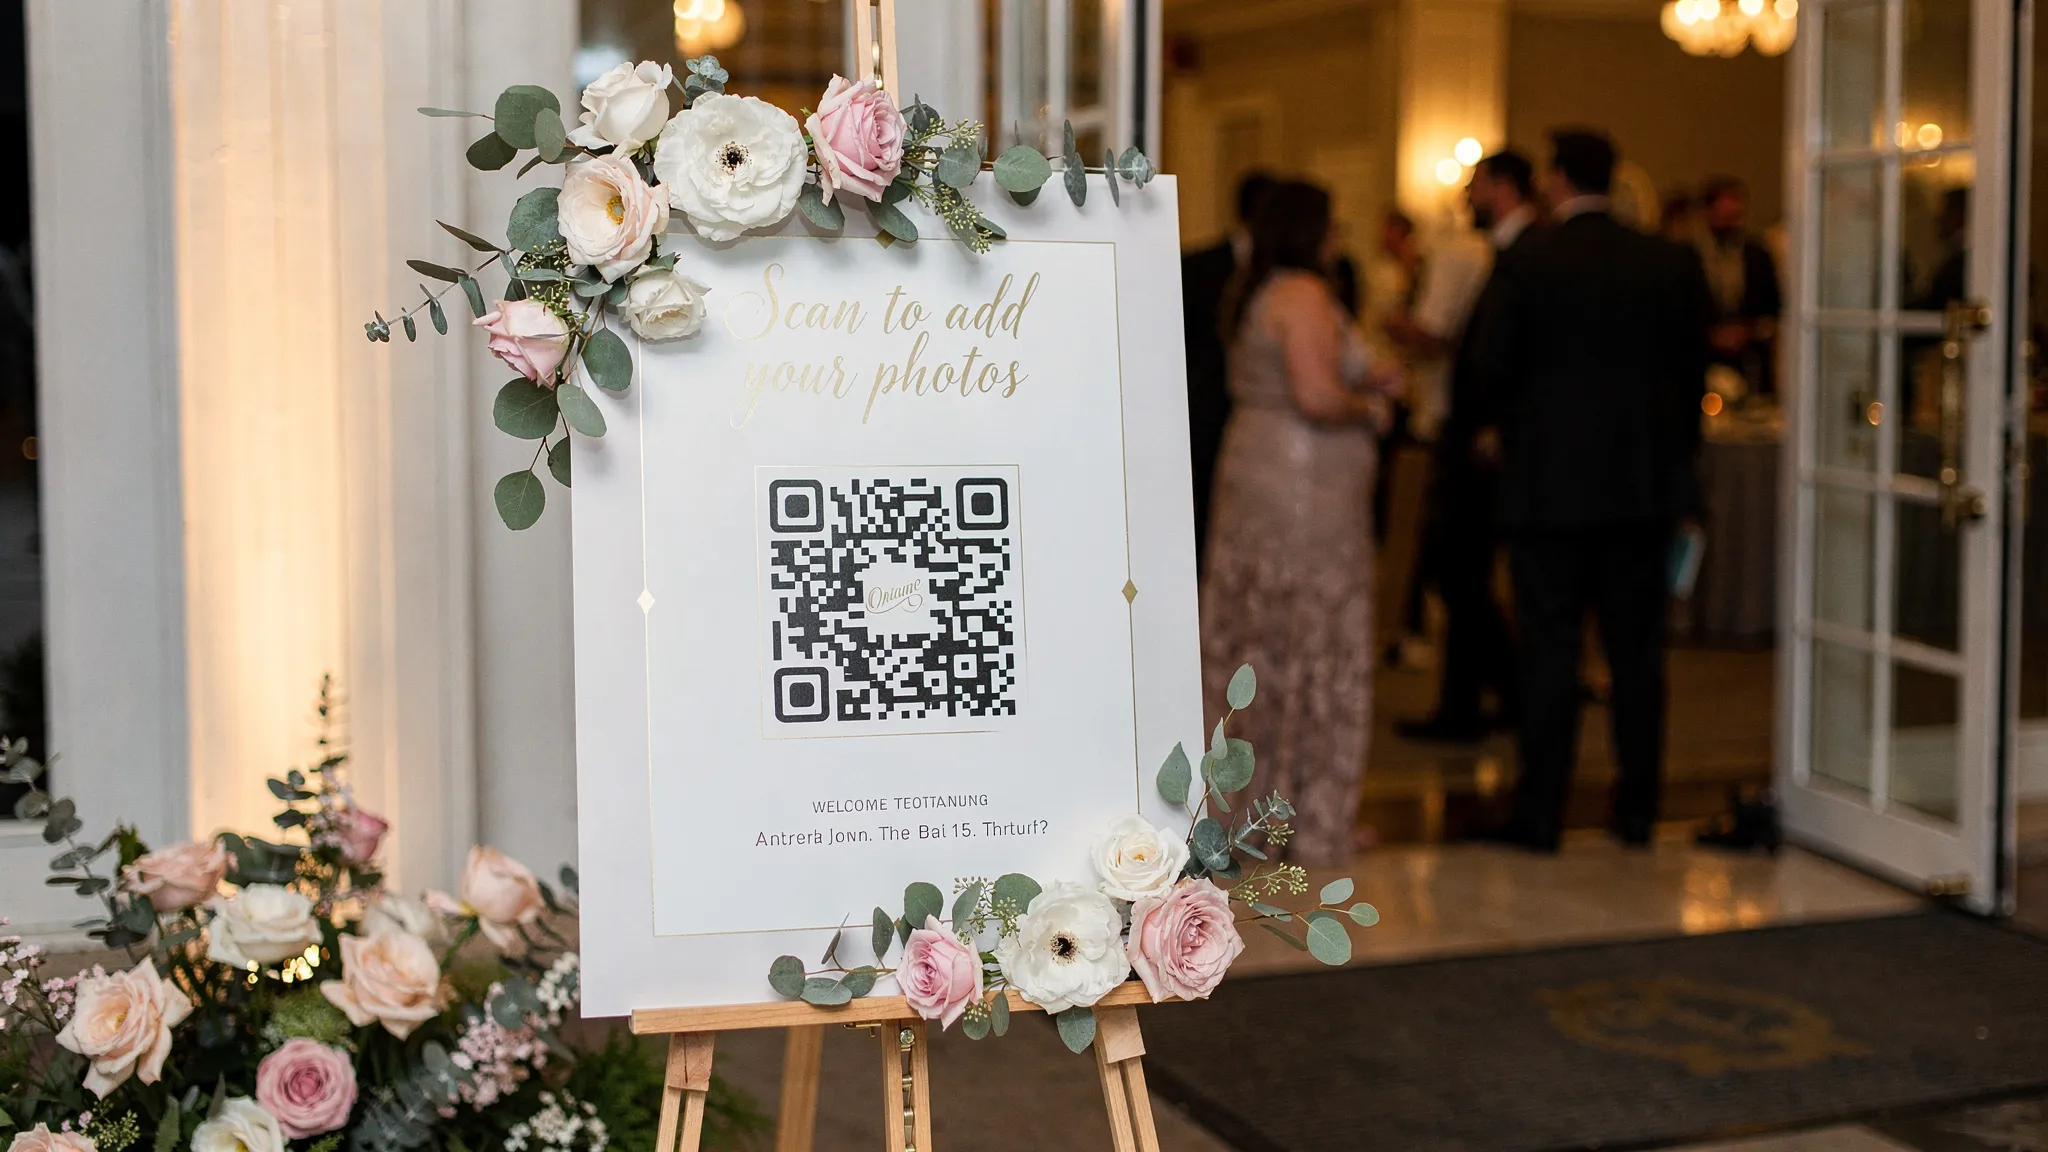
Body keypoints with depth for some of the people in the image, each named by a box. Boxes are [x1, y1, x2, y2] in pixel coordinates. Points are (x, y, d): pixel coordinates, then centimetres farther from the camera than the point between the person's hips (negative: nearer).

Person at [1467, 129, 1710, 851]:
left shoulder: (1530, 263, -9)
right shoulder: (1672, 265, 3)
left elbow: (1492, 366, -6)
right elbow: (1692, 371, 7)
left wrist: (1505, 428, 14)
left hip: (1550, 481, -3)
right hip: (1645, 485, 4)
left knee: (1550, 650, 2)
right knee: (1637, 650, 10)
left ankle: (1540, 814, 5)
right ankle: (1637, 810, 15)